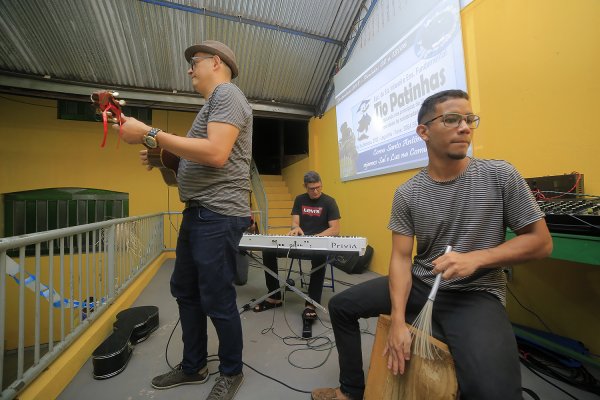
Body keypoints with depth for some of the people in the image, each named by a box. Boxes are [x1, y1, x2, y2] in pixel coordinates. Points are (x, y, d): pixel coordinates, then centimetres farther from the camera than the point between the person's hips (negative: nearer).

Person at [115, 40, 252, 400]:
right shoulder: (213, 102, 25)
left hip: (219, 215, -10)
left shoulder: (227, 93, -5)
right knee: (185, 291, 18)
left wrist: (150, 134, -15)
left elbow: (215, 154, -22)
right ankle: (194, 367, 37)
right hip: (197, 213, 10)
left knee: (217, 300, 1)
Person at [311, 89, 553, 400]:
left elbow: (541, 241, -2)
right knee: (341, 305, 5)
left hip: (477, 293, -2)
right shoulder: (407, 194, -6)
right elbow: (401, 258, -7)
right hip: (419, 284, 3)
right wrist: (397, 320, -18)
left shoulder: (501, 175, -8)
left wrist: (476, 258, -20)